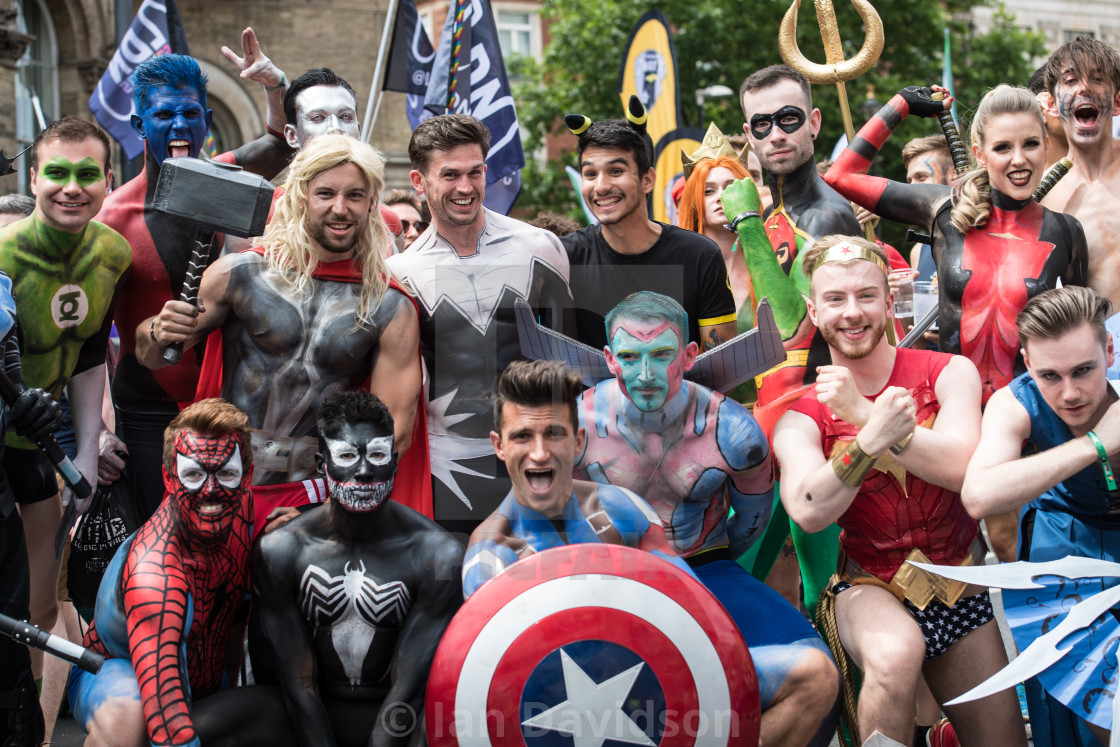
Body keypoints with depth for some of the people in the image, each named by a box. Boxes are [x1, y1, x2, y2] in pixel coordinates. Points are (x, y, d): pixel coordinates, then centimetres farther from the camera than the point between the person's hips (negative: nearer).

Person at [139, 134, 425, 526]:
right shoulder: (241, 274, -1)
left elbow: (393, 431, -1)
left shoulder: (391, 310, 0)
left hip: (313, 495, 0)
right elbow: (150, 356, 9)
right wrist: (159, 333, -15)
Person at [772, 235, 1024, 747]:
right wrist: (872, 436, -36)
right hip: (869, 588, -3)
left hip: (960, 588, 3)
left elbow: (964, 468, -20)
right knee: (896, 654, -36)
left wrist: (860, 413, -24)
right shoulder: (800, 418, -4)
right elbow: (809, 513, -22)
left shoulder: (948, 374, -3)